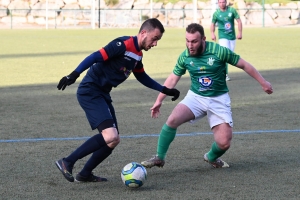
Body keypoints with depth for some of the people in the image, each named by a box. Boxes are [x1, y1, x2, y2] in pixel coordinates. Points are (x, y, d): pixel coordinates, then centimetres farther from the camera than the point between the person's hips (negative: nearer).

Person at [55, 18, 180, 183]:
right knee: (111, 137, -22)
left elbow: (142, 77, 31)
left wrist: (165, 90, 28)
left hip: (102, 95, 10)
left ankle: (85, 174, 23)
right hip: (90, 93, -10)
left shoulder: (137, 54, 14)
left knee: (112, 140, 11)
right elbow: (96, 57, -23)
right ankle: (67, 162, -14)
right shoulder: (123, 44, -15)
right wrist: (74, 75, -33)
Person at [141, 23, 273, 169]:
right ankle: (159, 158, -10)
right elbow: (173, 79, 8)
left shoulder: (219, 51, -17)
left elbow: (244, 65, -5)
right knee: (172, 120, -26)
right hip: (195, 97, 2)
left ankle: (212, 157, 26)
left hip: (219, 100, -1)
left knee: (224, 143, -11)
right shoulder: (185, 57, -7)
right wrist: (159, 101, 10)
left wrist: (263, 82, 0)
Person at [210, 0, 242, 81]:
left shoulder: (232, 10, -3)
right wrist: (212, 33, -9)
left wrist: (240, 32, -7)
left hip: (232, 37, 3)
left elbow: (239, 21, 1)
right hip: (223, 37, -3)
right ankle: (225, 74, -10)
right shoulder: (216, 13, -4)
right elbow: (213, 24, 7)